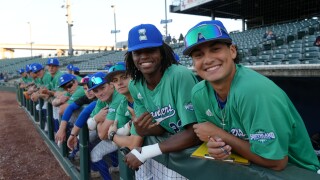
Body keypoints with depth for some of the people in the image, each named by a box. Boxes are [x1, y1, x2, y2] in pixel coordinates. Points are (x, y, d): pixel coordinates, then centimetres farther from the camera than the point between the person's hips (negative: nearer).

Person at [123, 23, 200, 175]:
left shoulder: (181, 76, -22)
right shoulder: (134, 87, -4)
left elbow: (195, 133, -23)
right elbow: (160, 128, -1)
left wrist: (144, 153, -22)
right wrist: (141, 130, -22)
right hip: (169, 149, 4)